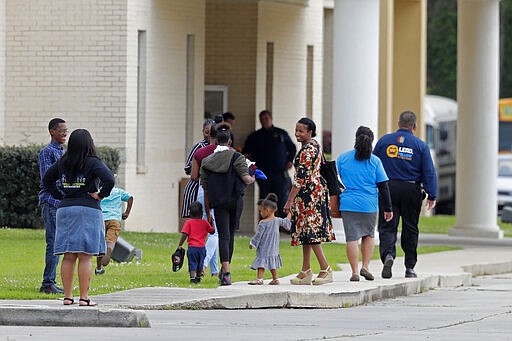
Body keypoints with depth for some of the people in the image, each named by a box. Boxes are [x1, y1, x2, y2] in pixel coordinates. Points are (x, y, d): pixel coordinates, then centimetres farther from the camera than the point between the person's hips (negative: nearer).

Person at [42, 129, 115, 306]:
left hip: (65, 209, 5)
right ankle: (84, 297, -5)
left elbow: (47, 180, 15)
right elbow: (109, 180, -21)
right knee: (85, 257, -3)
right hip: (88, 210, -5)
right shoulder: (93, 163, -9)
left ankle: (67, 296, 7)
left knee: (68, 257, 7)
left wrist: (60, 196, 14)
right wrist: (101, 195, -7)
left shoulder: (62, 163, 7)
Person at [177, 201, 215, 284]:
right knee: (200, 264, 19)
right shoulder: (205, 223, 6)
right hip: (202, 247, 3)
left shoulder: (188, 222, -2)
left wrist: (180, 245, -4)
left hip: (192, 247, -3)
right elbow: (212, 231, 19)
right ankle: (198, 277, 30)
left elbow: (184, 235, -9)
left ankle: (192, 278, -18)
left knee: (192, 263, -4)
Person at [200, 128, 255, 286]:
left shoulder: (206, 162, 4)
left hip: (218, 203, 0)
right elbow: (246, 178, -11)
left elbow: (206, 190, 6)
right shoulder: (237, 157, -3)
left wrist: (208, 213, 11)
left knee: (223, 236, -4)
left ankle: (226, 273, -20)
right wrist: (252, 179, 14)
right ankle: (224, 270, 22)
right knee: (230, 234, 14)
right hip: (235, 200, 0)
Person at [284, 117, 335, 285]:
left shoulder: (307, 150, -17)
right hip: (317, 188, 10)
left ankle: (326, 269, -9)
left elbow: (300, 177, -21)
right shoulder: (315, 145, 14)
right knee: (306, 230, 11)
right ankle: (306, 271, 12)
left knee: (309, 231, -9)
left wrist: (290, 200, -21)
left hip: (308, 192, -10)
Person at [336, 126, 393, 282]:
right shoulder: (375, 161, 0)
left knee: (352, 238, 0)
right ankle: (366, 266, 10)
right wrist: (388, 208, 7)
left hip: (348, 204, 0)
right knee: (369, 235, 19)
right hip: (369, 205, 0)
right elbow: (383, 186, 1)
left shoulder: (342, 158, 4)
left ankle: (355, 271, -5)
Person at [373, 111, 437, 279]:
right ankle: (410, 267, 14)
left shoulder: (384, 140, 2)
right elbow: (429, 172, -2)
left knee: (387, 226, -1)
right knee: (410, 229, 10)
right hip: (412, 191, 0)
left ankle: (388, 254, -28)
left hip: (388, 189, 0)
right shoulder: (420, 145, 1)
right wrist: (432, 196, -1)